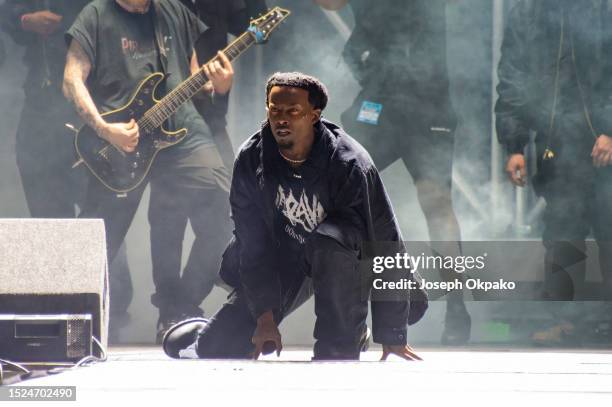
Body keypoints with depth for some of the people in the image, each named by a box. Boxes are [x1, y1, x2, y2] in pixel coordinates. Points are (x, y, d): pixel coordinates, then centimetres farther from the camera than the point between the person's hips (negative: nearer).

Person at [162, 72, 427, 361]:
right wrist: (265, 316, -17)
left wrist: (392, 334, -23)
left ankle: (340, 346, -22)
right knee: (215, 347, -9)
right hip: (283, 263, 3)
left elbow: (385, 242, -25)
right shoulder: (251, 159, -15)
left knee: (329, 241, -40)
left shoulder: (349, 164, -27)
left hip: (342, 262, -3)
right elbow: (252, 242, -10)